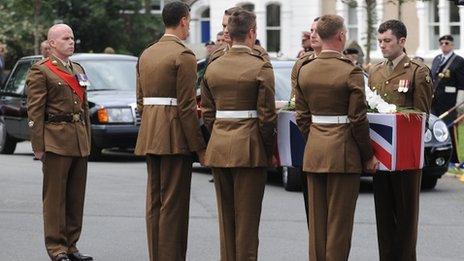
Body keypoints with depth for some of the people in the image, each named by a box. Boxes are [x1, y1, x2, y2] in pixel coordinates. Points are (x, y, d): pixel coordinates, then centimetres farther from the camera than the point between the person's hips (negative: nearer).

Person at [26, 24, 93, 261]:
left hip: (80, 143, 7)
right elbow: (35, 111, -8)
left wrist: (87, 140, 16)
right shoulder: (40, 71, -4)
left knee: (76, 197, 9)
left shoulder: (78, 70, 18)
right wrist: (38, 146, -13)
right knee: (55, 197, -3)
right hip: (56, 141, -7)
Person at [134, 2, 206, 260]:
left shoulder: (147, 54, 13)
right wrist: (199, 147, -12)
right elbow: (186, 106, -16)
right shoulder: (184, 55, -12)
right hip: (175, 139, -8)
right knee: (174, 204, -4)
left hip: (150, 136, 8)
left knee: (154, 201, 11)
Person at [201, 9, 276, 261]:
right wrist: (268, 150, 1)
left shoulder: (213, 67, 6)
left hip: (219, 147, 5)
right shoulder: (261, 67, -10)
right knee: (247, 217, 0)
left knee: (225, 215, 12)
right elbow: (267, 115, -10)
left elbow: (207, 114, 10)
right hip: (249, 148, -5)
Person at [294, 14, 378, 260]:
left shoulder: (304, 71, 5)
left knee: (316, 219, 11)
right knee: (339, 219, 0)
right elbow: (358, 119, -12)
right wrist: (368, 155, -2)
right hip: (343, 152, -5)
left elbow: (301, 116, 9)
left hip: (313, 151, 5)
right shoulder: (351, 72, -12)